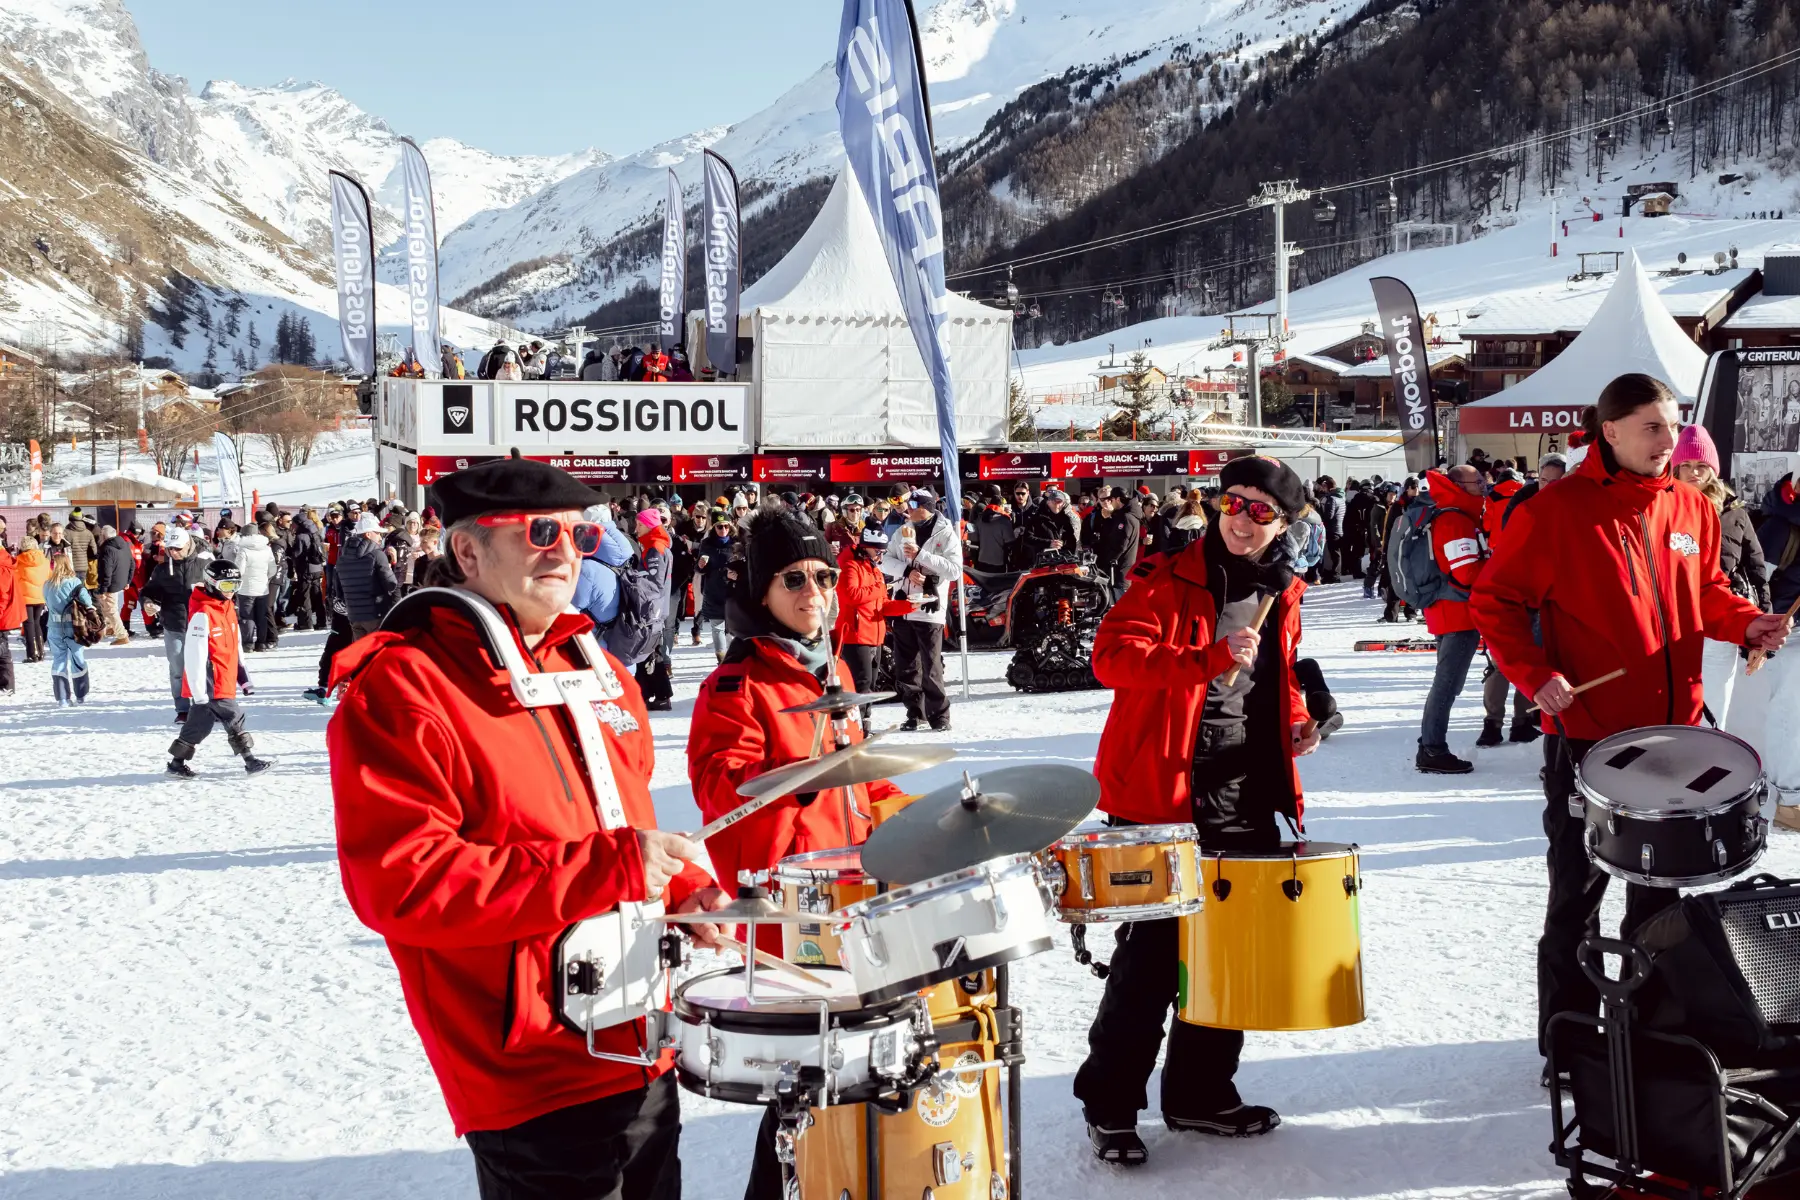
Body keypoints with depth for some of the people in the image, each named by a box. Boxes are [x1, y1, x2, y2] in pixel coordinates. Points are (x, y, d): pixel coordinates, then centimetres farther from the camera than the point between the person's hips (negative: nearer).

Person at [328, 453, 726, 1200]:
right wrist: (604, 868, -25)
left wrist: (680, 887, 3)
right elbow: (400, 884, -24)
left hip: (641, 1049, 8)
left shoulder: (593, 667, 13)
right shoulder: (399, 688, -14)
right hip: (535, 1083, -8)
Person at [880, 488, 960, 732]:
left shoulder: (946, 534, -3)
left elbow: (955, 570, -14)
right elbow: (886, 562, 6)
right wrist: (907, 570, -14)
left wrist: (921, 554, -18)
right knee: (905, 667, 9)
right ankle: (914, 713, 20)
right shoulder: (904, 531, 11)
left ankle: (939, 714, 5)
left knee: (931, 667, -6)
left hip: (929, 608, -5)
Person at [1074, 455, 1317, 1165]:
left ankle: (1200, 1093, 28)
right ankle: (1110, 1106, 7)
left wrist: (1294, 722, 9)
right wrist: (1210, 660, -26)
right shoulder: (1168, 580, -7)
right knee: (1151, 953, -6)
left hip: (1247, 797, 7)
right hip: (1161, 794, -6)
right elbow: (1112, 654, -19)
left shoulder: (1282, 594, 12)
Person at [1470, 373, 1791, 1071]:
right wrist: (1535, 675, -21)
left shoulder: (1690, 507, 6)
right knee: (1577, 894, 5)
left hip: (1672, 731, 6)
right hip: (1587, 734, -5)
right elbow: (1495, 600, -9)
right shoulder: (1559, 509, -11)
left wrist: (1745, 623, -2)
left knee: (1661, 886, 17)